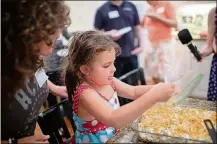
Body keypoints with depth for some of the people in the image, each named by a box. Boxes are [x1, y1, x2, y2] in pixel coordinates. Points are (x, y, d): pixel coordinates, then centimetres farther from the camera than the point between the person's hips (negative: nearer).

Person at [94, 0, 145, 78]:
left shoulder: (131, 7, 10)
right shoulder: (102, 10, 0)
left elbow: (138, 28, 15)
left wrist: (141, 45, 2)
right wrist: (109, 34, -17)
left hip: (131, 54, 3)